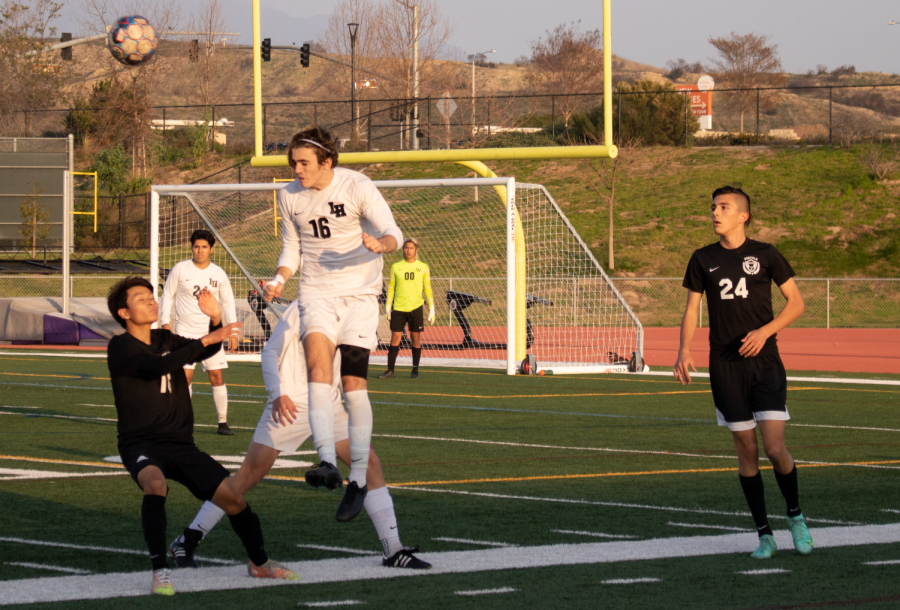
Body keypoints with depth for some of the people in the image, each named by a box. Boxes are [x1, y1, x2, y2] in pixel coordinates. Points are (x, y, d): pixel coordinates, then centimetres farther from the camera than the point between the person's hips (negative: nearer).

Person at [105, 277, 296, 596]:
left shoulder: (165, 340, 13)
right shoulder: (120, 347, -7)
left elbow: (207, 350, 0)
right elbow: (156, 366, -24)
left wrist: (215, 321, -20)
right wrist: (206, 340, -28)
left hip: (180, 444, 6)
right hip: (140, 443, -6)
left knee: (232, 495, -2)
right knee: (155, 483, -37)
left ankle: (259, 562, 22)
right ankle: (160, 570, -34)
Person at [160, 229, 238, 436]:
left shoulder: (218, 274, 3)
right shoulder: (180, 269, -2)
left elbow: (228, 302, 12)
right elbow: (167, 295, 5)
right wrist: (166, 322, -4)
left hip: (211, 332, 1)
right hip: (185, 331, -1)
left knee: (217, 376, -5)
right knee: (185, 376, -9)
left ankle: (223, 422, 2)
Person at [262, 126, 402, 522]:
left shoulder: (356, 187, -8)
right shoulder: (289, 196, 5)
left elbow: (394, 233, -12)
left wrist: (379, 244, -36)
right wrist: (279, 280, -3)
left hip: (359, 292, -2)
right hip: (316, 293, 2)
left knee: (353, 383, -7)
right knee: (317, 357, -25)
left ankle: (358, 479, 6)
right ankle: (327, 463, -36)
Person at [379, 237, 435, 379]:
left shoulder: (423, 267, 5)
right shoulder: (396, 266, 7)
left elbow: (428, 289, 9)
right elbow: (391, 288, 11)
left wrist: (432, 309, 5)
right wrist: (387, 307, 7)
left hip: (415, 308, -1)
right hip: (398, 308, 1)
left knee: (416, 339, 2)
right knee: (395, 338, -2)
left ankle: (415, 371, 10)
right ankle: (390, 370, 3)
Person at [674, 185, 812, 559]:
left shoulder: (765, 255, 1)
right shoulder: (703, 260, 7)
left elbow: (796, 303, 4)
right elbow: (692, 309, 9)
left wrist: (764, 332, -11)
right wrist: (685, 350, -8)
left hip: (765, 363, -2)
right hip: (725, 367, 2)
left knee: (775, 448, -11)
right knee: (747, 450, 2)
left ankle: (795, 515, 16)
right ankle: (764, 535, 11)